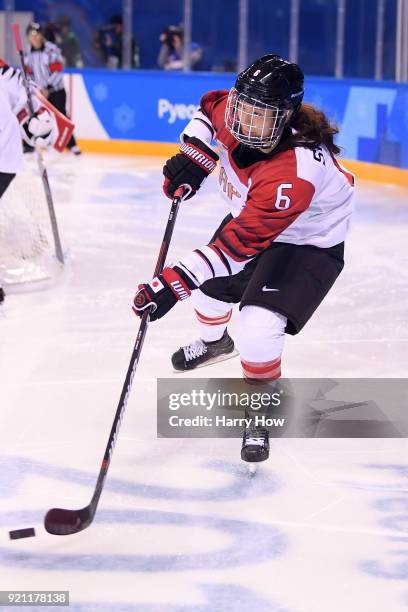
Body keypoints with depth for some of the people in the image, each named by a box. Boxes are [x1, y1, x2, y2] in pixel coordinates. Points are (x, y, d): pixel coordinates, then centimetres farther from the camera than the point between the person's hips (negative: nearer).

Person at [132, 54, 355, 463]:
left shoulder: (295, 171, -43)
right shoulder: (236, 111, -23)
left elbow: (239, 243, -43)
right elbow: (211, 108, 5)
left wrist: (175, 282, -45)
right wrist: (194, 154, -12)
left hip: (307, 242, -8)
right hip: (250, 216, 8)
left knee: (258, 329, -22)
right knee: (209, 287, 22)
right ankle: (214, 341, 59)